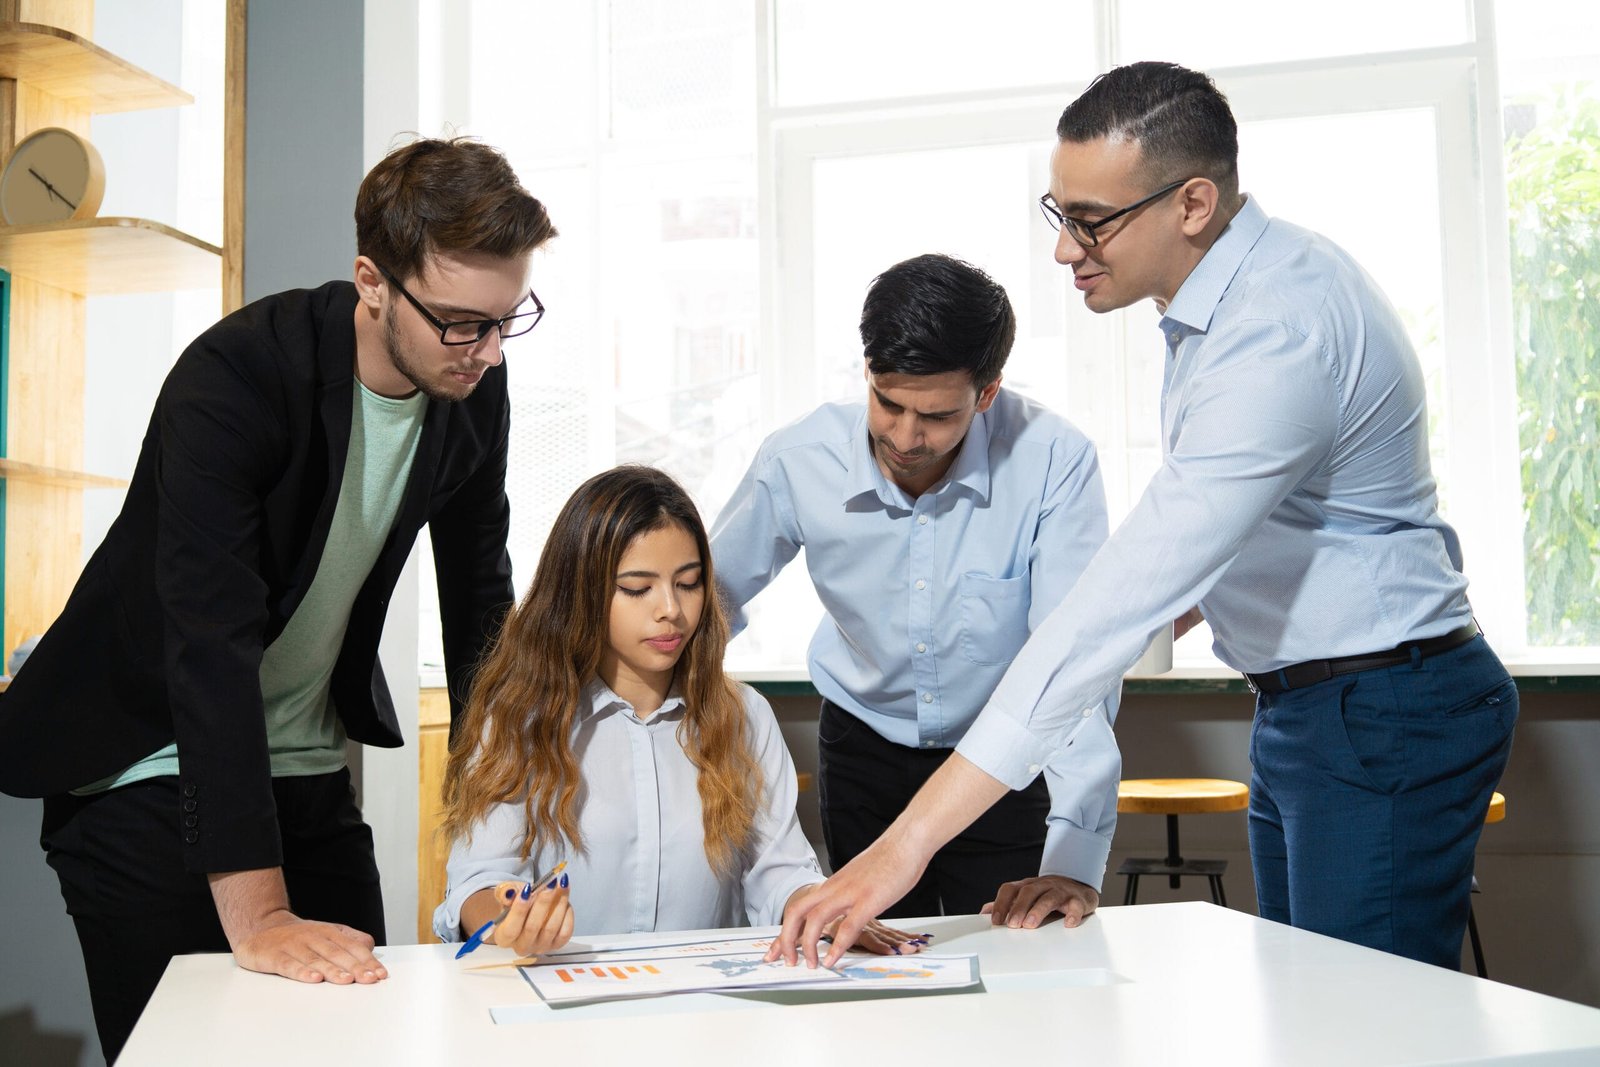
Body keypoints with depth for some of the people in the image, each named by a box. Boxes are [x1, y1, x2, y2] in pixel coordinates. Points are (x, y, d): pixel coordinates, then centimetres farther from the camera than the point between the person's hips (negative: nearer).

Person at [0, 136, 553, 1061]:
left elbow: (481, 599, 4)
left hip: (309, 771, 6)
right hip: (151, 772, -5)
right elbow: (212, 640, -34)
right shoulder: (232, 379, -27)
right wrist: (256, 915, -38)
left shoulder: (474, 385, -7)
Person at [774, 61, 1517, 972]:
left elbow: (1128, 600, -36)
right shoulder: (1242, 283, 4)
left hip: (1382, 723, -10)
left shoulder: (1279, 334, -28)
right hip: (1300, 714, 10)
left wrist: (912, 839, -38)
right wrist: (1204, 591, 1)